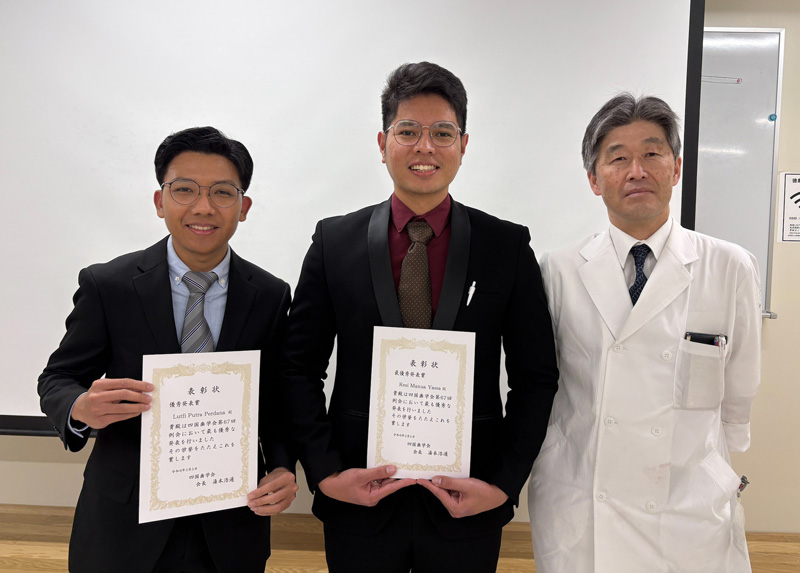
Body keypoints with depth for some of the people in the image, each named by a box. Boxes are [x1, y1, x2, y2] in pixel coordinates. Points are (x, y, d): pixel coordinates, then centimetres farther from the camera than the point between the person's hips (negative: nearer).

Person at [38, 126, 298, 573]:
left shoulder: (271, 296, -6)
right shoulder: (107, 285, -9)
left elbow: (278, 402, 0)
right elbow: (58, 379, -2)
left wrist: (283, 470, -17)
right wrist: (82, 410, -25)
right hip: (124, 524, 0)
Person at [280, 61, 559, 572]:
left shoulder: (509, 247, -3)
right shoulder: (334, 242, -2)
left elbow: (537, 376, -1)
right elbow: (300, 369, 0)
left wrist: (504, 483, -8)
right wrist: (325, 472, -8)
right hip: (359, 502, 1)